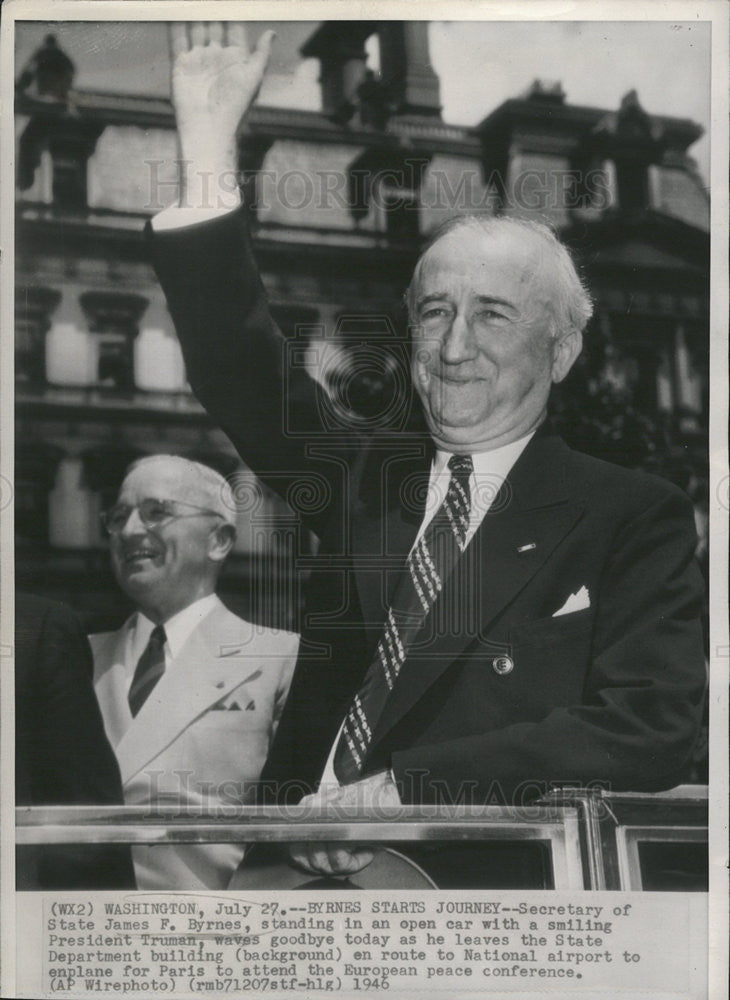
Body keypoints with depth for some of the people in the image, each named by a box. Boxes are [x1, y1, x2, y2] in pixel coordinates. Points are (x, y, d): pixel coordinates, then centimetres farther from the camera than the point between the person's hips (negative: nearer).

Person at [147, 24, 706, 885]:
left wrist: (403, 788, -19)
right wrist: (208, 161, -7)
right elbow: (241, 367, 5)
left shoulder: (633, 519, -1)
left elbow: (652, 728, -12)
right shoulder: (364, 478, 12)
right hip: (300, 868, 4)